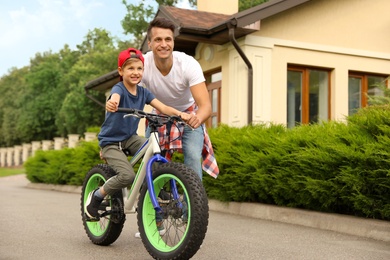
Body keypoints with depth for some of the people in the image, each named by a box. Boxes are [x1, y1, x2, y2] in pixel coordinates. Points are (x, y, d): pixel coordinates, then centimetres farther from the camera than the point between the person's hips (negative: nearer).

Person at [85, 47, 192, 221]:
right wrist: (112, 103, -67)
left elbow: (162, 107, -12)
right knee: (128, 176, -25)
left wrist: (180, 114, -32)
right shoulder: (119, 89, -17)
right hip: (110, 141, -5)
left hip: (130, 138, 5)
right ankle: (96, 196, 1)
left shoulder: (143, 92, -1)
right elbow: (115, 97, -42)